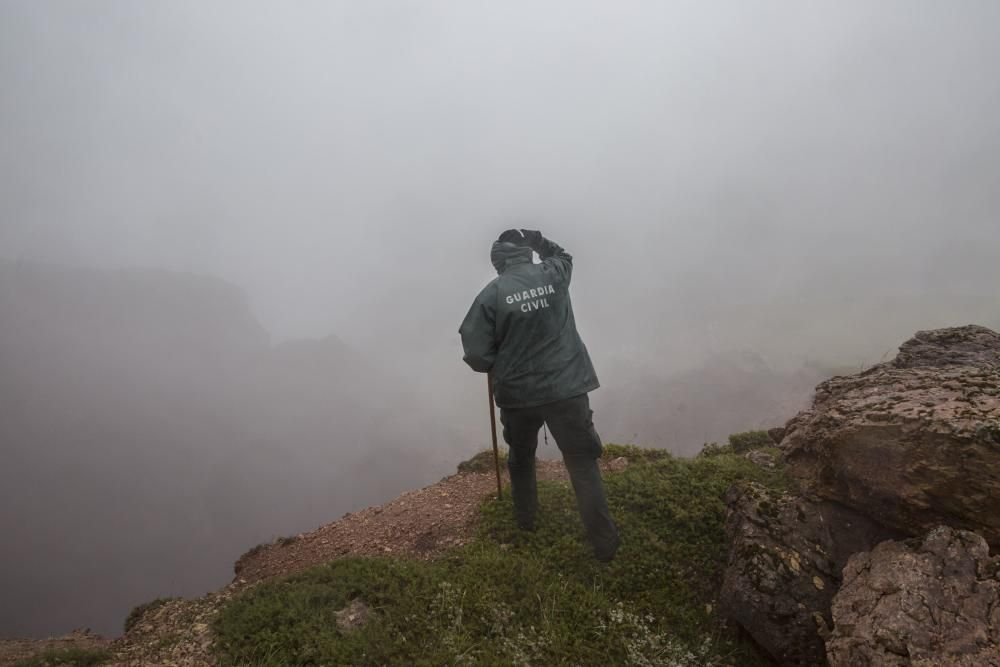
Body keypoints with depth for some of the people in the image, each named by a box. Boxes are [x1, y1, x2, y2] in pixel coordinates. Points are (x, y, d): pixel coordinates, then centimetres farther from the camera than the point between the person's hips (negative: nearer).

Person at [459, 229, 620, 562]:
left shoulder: (491, 293, -11)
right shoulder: (554, 275, -3)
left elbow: (476, 356, -9)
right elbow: (564, 256, 26)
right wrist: (538, 239, 19)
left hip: (517, 394, 0)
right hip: (566, 389, 1)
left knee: (521, 458, 25)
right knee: (583, 463, 9)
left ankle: (525, 518, 42)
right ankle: (604, 541, 12)